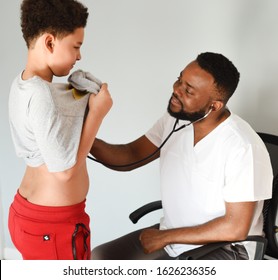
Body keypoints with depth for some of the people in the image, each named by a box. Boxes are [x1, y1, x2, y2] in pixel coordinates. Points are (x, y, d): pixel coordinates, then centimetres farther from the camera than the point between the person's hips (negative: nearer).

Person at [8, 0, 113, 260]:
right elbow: (65, 169, -24)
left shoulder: (22, 84, 3)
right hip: (53, 224, -9)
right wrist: (97, 112, -17)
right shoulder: (41, 95, -26)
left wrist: (79, 102, 3)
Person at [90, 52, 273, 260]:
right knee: (99, 259, -1)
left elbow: (236, 228, -23)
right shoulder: (175, 119, -5)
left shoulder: (243, 147, -26)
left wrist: (165, 237, -17)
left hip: (224, 247, -7)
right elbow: (130, 157, -1)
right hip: (169, 235, 7)